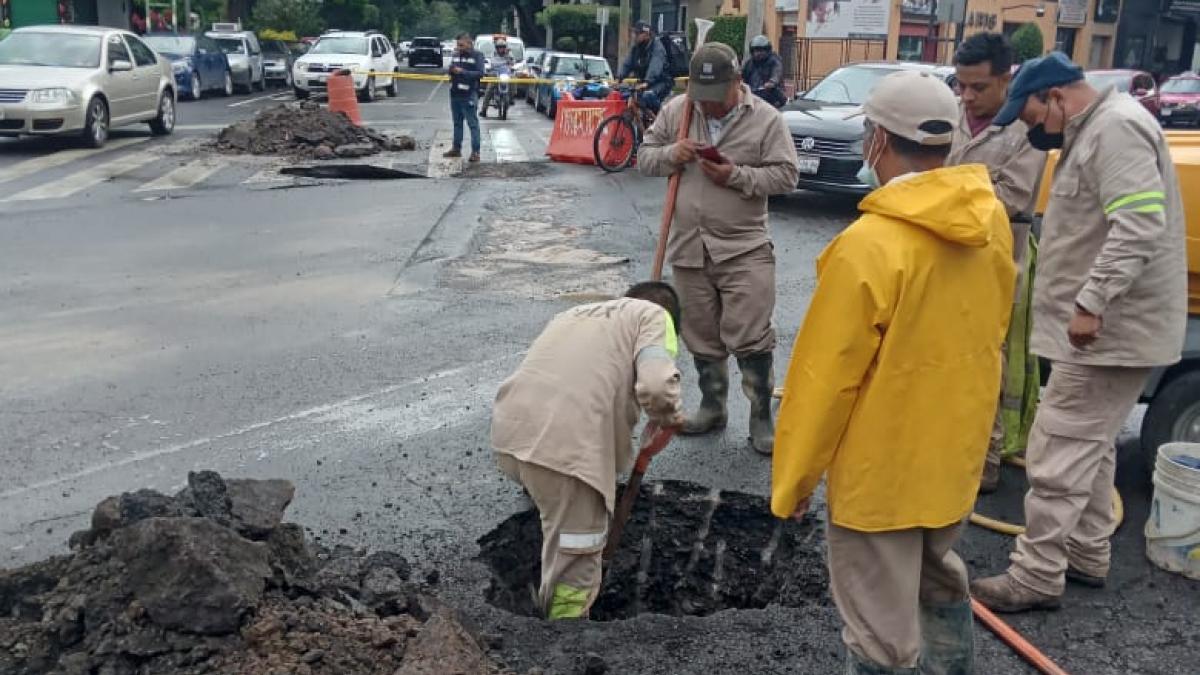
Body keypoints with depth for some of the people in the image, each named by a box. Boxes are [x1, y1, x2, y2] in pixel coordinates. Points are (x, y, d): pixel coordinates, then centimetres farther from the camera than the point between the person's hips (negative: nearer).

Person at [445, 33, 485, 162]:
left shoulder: (477, 56, -5)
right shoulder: (456, 55, 13)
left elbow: (480, 73, -14)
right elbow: (450, 70, 20)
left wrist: (463, 72, -19)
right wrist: (451, 70, -5)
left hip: (468, 95, -7)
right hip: (455, 94, 7)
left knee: (473, 124, -5)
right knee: (457, 123, 14)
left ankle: (475, 152, -4)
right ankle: (456, 148, 23)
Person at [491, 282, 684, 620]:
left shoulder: (577, 312, 32)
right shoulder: (655, 314, 10)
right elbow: (656, 386, -9)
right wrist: (666, 417, 12)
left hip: (511, 428, 8)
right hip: (566, 442, -8)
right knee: (576, 559, 7)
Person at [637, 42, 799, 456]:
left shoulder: (766, 119, -5)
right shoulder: (675, 111, 4)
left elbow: (786, 175, -6)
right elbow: (644, 157, 10)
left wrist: (737, 176, -19)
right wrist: (670, 154, -12)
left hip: (744, 249, -4)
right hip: (689, 248, 4)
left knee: (751, 338, -4)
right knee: (702, 338, 14)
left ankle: (761, 416, 11)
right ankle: (712, 407, 31)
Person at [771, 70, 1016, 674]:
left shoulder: (870, 243, -26)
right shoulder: (991, 220, -3)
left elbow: (825, 376, -21)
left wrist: (792, 479, -9)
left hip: (881, 470, -7)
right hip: (956, 451, 8)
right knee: (939, 577, 31)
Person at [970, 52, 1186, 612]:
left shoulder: (1116, 128, -17)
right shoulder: (1093, 132, 16)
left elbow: (1139, 228, -28)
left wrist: (1091, 303, -30)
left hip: (1108, 330, -11)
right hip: (1106, 328, 11)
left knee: (1058, 455, -7)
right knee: (1089, 447, 18)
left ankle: (1037, 578, 1)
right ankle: (1087, 556, 31)